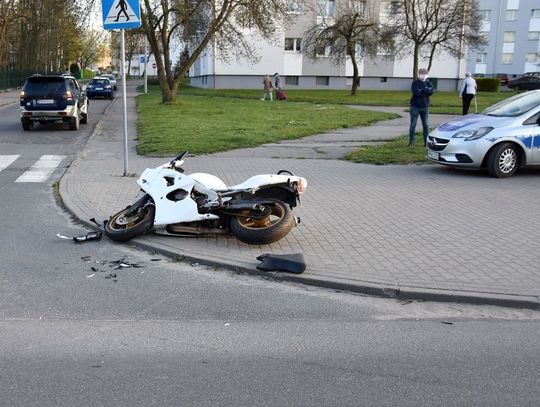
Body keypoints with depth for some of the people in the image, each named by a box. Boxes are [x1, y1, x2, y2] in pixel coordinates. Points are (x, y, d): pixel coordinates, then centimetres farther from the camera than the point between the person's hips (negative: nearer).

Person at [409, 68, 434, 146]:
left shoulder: (428, 83, 7)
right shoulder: (415, 82, -1)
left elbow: (431, 92, -12)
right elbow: (415, 92, -19)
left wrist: (422, 90, -17)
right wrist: (425, 91, -12)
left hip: (425, 107, 3)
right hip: (415, 106, -3)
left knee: (426, 125, 6)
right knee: (413, 124, -2)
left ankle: (426, 141, 12)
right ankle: (411, 141, 3)